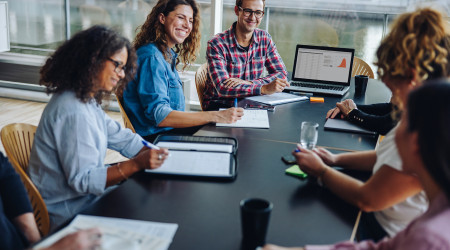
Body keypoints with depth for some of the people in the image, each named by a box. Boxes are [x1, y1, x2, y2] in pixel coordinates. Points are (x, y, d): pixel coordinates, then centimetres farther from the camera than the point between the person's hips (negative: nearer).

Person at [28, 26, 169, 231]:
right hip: (69, 212, -9)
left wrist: (153, 155, -7)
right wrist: (137, 164, -32)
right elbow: (82, 180, -25)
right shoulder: (73, 112, -25)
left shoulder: (88, 100, 6)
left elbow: (120, 137, 8)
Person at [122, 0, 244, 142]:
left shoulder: (169, 55, 12)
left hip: (171, 129, 9)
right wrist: (215, 116, -31)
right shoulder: (151, 57, -16)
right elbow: (159, 115, -24)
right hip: (154, 137, -9)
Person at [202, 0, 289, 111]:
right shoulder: (216, 44, -14)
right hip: (218, 106, -5)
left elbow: (282, 74, -1)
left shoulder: (265, 38, 3)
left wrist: (249, 83, -20)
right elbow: (223, 88, -24)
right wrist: (264, 89, -36)